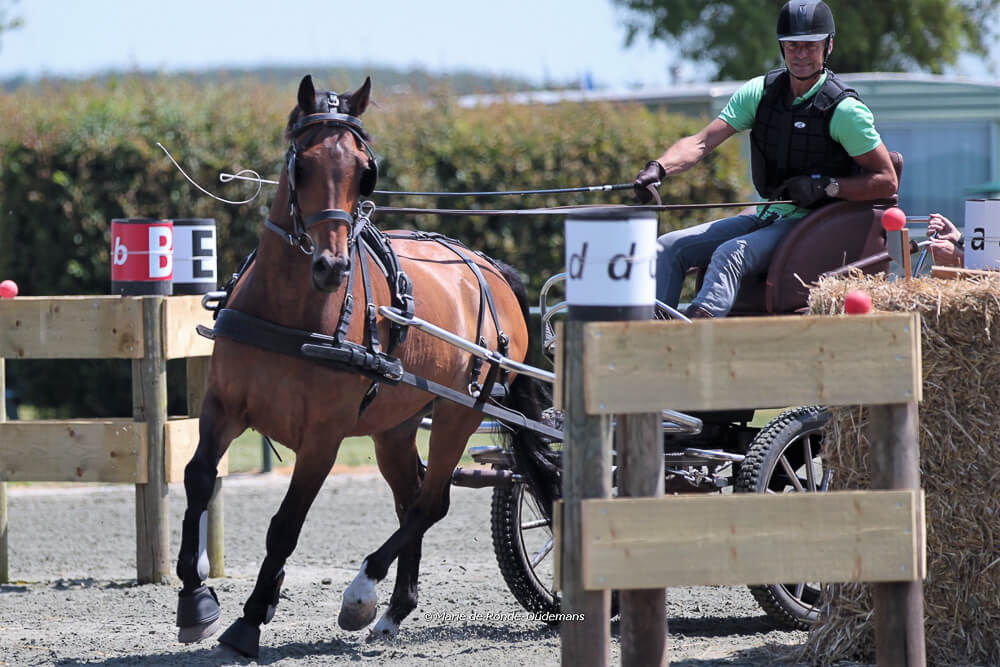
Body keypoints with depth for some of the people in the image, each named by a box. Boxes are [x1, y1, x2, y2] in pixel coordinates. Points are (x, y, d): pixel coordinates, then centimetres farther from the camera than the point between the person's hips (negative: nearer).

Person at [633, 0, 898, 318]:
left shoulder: (844, 109, -11)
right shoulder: (760, 92, 4)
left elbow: (887, 182, -10)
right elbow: (702, 142, -3)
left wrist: (824, 186, -21)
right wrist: (658, 168, -22)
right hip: (767, 217, 7)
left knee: (730, 254, -32)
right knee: (669, 248, -4)